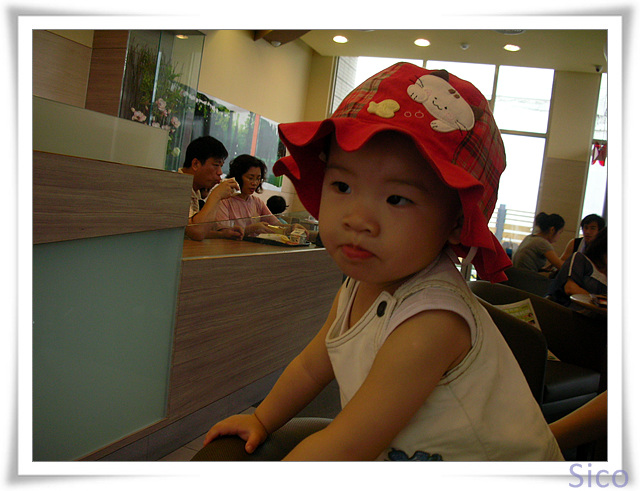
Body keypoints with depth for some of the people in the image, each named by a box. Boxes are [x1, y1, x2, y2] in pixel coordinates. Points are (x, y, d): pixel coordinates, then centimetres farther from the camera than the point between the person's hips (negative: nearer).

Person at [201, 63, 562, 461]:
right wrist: (262, 420, 17)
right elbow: (312, 365, 9)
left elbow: (344, 449, -26)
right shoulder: (360, 285, -7)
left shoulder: (431, 323, -30)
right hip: (400, 456, 6)